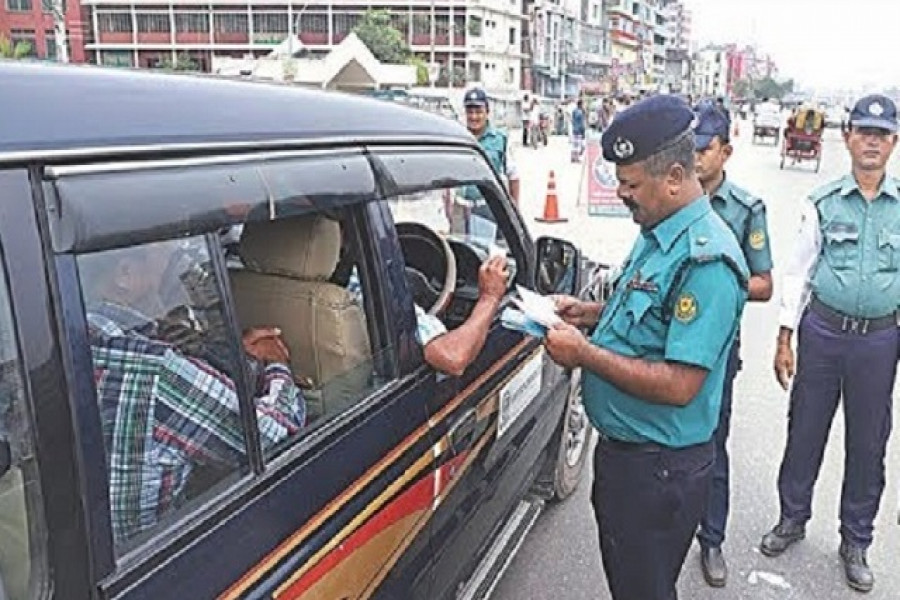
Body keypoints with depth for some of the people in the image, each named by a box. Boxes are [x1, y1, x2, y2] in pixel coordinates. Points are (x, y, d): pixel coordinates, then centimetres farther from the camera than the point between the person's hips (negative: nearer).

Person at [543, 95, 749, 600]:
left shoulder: (706, 259, -26)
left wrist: (585, 354, -23)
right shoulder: (657, 233, 5)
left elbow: (679, 386, -29)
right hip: (622, 447, 9)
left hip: (660, 469, -9)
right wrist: (591, 314, 3)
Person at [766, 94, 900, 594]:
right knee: (805, 430, 10)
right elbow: (798, 272, 2)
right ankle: (792, 519, 32)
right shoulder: (823, 203, 0)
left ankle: (855, 542, 29)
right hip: (822, 331, 0)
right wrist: (784, 339, 0)